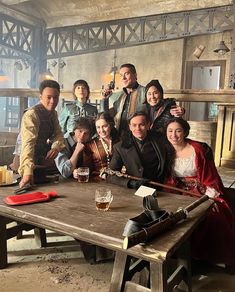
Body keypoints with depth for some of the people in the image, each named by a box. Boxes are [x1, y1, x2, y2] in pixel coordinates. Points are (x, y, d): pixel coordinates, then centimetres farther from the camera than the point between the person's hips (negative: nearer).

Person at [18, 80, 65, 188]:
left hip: (46, 157, 7)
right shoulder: (31, 114, -27)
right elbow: (28, 142, -40)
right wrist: (27, 171, -54)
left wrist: (56, 146, -27)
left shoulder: (53, 113, 2)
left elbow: (58, 133, -1)